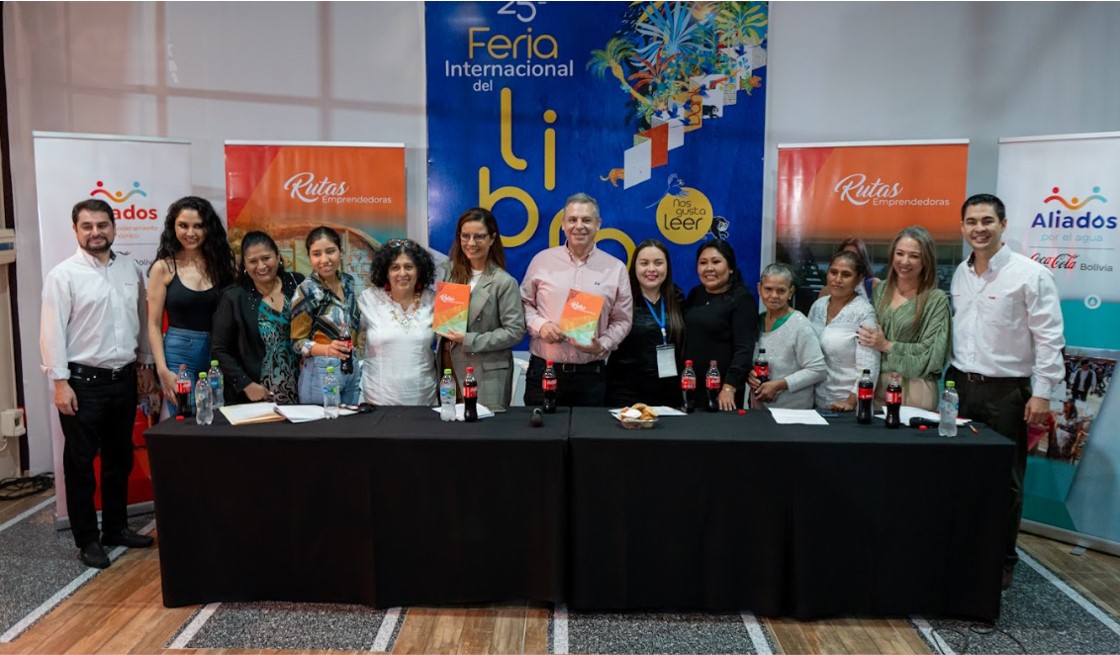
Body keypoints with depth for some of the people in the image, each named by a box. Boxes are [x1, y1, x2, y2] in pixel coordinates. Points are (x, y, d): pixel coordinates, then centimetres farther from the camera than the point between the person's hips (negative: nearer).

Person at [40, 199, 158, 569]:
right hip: (83, 383, -5)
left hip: (124, 379, 5)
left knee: (119, 458, 16)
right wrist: (61, 383, -15)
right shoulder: (63, 275, -9)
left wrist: (146, 364, 13)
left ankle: (116, 528, 30)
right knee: (81, 463, 6)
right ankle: (87, 540, 18)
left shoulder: (131, 270, 6)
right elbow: (53, 332, -11)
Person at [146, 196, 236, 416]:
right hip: (179, 353, -2)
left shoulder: (220, 262, 5)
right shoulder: (164, 267, -1)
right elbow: (154, 326, -2)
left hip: (218, 353, 3)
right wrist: (163, 370, -11)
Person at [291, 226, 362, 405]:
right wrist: (328, 349, -27)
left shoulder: (348, 281, 3)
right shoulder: (306, 291, -13)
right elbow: (297, 342, -10)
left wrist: (357, 359, 10)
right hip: (322, 372, -6)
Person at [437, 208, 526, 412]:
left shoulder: (504, 282, -10)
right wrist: (444, 333, -3)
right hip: (449, 366, 5)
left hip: (486, 375, -5)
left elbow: (515, 331, -13)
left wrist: (469, 340, -16)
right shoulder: (451, 271, 6)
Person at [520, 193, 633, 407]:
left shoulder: (615, 269, 3)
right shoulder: (542, 260, 5)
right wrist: (539, 325, -9)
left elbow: (622, 321, 6)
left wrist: (602, 346, -11)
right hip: (543, 370, 0)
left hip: (591, 374, 0)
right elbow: (524, 303, 10)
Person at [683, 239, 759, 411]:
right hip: (689, 386, 5)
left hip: (722, 390, -5)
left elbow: (744, 349, -16)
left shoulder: (742, 299, -7)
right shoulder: (695, 294, 10)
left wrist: (729, 387, -24)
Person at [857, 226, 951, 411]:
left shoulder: (936, 299, -6)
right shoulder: (880, 290, 7)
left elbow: (932, 353, -10)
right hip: (878, 384, 4)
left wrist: (887, 345, -14)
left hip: (914, 388, -4)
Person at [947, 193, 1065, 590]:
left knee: (1005, 481, 6)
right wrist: (951, 378, 12)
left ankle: (1003, 561, 21)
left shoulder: (1030, 274, -10)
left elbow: (1049, 338, -11)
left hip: (1006, 392, -5)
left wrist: (1042, 393, -14)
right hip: (960, 386, 5)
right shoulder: (960, 273, 8)